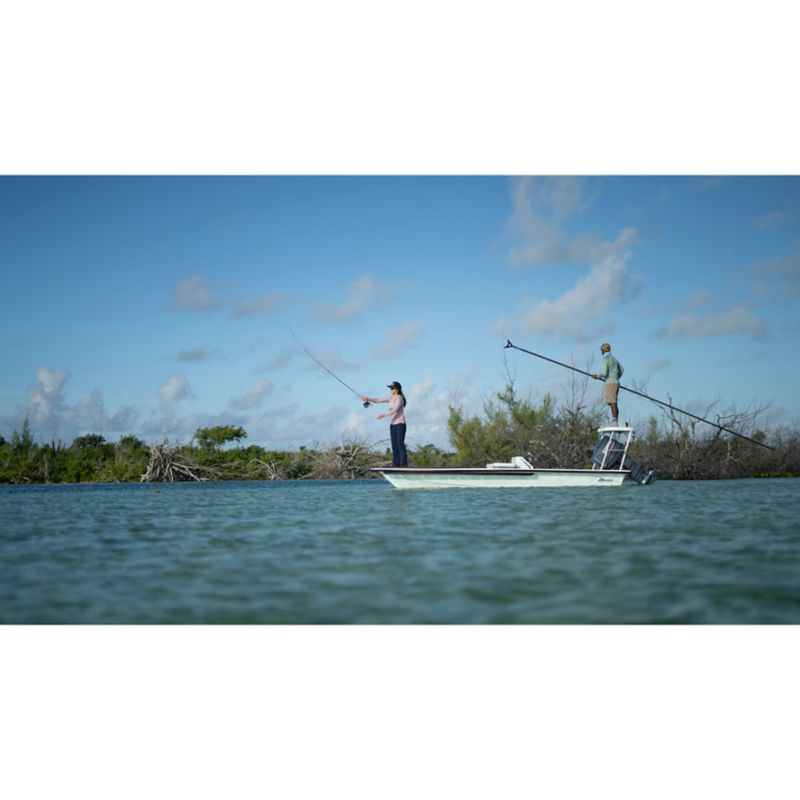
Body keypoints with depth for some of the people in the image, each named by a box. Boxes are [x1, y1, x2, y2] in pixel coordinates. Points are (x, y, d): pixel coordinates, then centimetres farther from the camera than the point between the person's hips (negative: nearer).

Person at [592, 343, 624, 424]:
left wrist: (597, 376, -1)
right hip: (616, 383, 9)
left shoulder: (605, 359, -11)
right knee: (614, 404, 10)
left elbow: (604, 373, -21)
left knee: (613, 404, -13)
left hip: (610, 384, -9)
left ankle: (615, 422, -18)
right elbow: (621, 370, 28)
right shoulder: (613, 359, 18)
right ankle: (615, 422, 8)